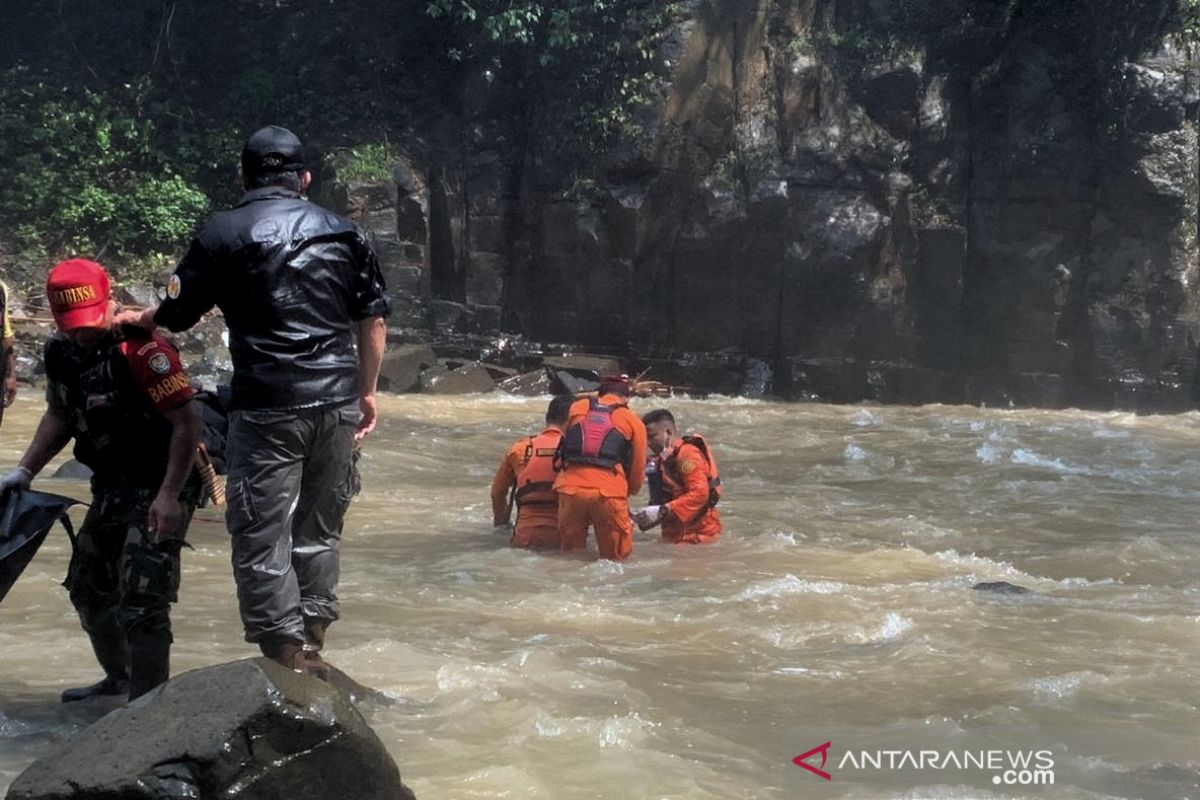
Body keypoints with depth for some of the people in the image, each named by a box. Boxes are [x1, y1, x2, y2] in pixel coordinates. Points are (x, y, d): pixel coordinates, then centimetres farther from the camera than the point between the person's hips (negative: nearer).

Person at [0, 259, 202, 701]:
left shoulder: (141, 349, -24)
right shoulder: (60, 352, 1)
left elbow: (187, 421, -24)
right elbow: (59, 417, 18)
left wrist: (169, 496, -27)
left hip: (161, 486, -9)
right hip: (112, 487, 9)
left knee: (141, 597, -16)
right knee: (88, 585, 19)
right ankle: (119, 679, 39)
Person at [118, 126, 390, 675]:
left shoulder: (223, 234, -1)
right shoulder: (344, 233, 10)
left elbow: (176, 315, 6)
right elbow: (374, 320, 10)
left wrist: (136, 320, 26)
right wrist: (367, 391, 19)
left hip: (267, 406, -4)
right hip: (338, 402, 5)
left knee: (262, 535, 1)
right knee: (319, 528, 15)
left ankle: (286, 659, -1)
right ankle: (311, 646, 21)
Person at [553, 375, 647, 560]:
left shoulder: (577, 408, 16)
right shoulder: (632, 420, 10)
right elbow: (637, 467, 15)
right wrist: (629, 492, 31)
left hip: (570, 488, 2)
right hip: (609, 492, -2)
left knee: (570, 553, 12)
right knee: (616, 558, 3)